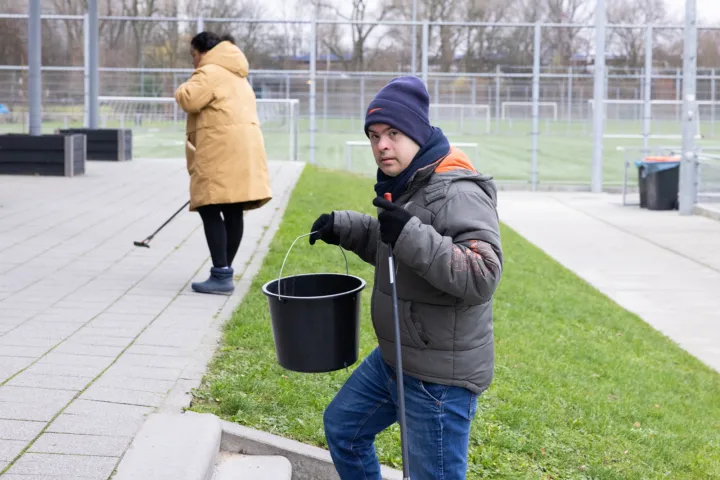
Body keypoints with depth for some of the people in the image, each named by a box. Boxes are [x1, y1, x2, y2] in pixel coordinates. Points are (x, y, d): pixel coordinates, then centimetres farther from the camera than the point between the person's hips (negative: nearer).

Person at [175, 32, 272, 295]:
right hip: (244, 148, 9)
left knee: (209, 209, -9)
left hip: (222, 151, -9)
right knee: (232, 212, 9)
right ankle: (224, 272, 14)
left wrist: (184, 88, 4)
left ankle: (221, 275, -14)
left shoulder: (210, 72, -4)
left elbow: (189, 100, -19)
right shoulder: (237, 76, 27)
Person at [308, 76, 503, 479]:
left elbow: (483, 275, -32)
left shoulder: (458, 193, -22)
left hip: (441, 375, -10)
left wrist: (411, 236, -37)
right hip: (393, 359, 10)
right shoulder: (404, 184, 8)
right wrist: (344, 228, 12)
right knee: (342, 426, 24)